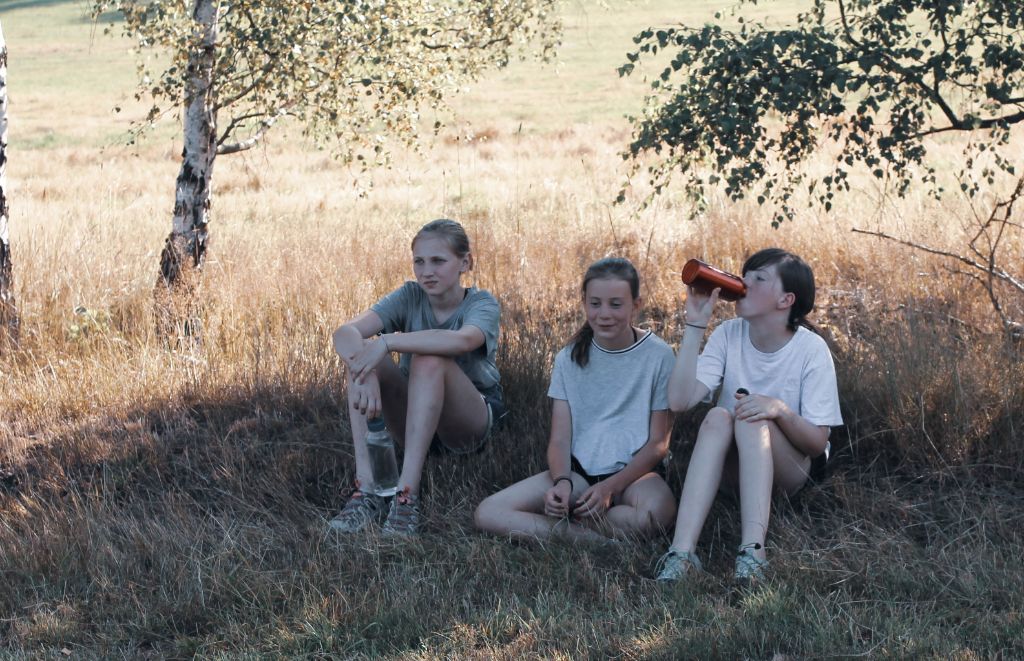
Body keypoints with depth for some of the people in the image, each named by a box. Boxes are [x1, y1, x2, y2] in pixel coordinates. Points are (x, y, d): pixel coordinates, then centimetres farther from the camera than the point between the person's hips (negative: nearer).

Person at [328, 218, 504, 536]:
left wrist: (386, 342, -47)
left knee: (429, 358, -33)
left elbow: (461, 340, -40)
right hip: (414, 419, 3)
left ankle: (407, 494, -40)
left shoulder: (483, 304, -13)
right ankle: (366, 489, -32)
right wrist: (365, 373, -44)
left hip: (471, 423, -3)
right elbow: (346, 332, -23)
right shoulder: (410, 296, -5)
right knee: (358, 351, -23)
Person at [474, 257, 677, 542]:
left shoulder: (658, 356, -3)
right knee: (487, 513, -19)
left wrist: (609, 487, -17)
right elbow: (560, 438, 2)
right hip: (578, 471, 3)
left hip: (633, 472, -3)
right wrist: (562, 482, -20)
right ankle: (601, 539, -22)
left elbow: (658, 442, -3)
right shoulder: (569, 358, 6)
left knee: (658, 509, -41)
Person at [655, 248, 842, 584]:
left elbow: (818, 443, -14)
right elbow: (680, 399, -21)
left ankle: (753, 552, -46)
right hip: (732, 465, 2)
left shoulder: (811, 349, -12)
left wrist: (780, 410, -33)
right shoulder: (728, 335, -6)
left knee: (754, 419, -32)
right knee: (718, 416, -29)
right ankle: (681, 552, -43)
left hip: (788, 470, -2)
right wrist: (695, 325, -23)